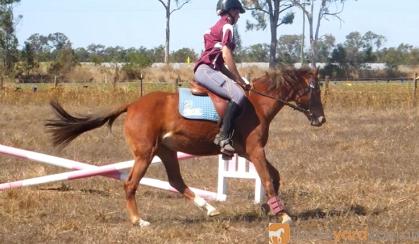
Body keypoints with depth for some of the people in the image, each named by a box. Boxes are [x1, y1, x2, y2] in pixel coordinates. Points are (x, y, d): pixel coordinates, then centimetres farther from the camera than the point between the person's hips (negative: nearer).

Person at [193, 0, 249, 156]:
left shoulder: (219, 26, 27)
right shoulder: (226, 26, -3)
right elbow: (226, 56, -13)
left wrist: (237, 80, 18)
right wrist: (241, 81, -8)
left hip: (208, 70, 11)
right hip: (206, 69, -11)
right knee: (239, 95, -27)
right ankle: (223, 137, -34)